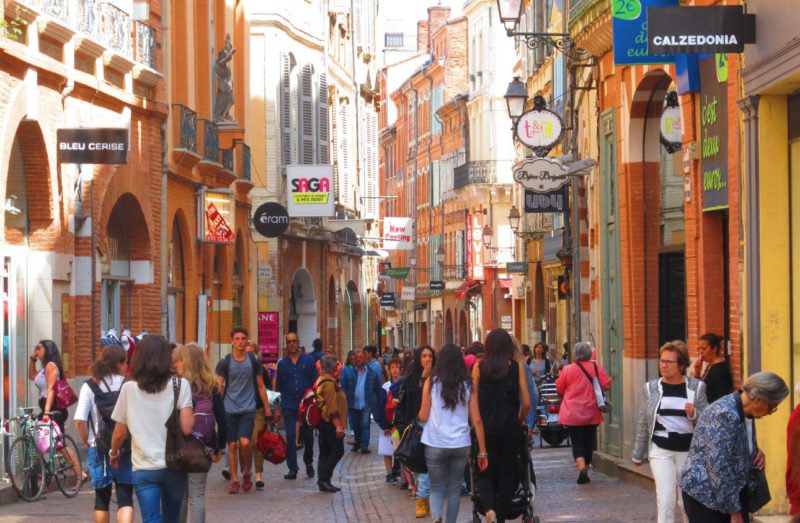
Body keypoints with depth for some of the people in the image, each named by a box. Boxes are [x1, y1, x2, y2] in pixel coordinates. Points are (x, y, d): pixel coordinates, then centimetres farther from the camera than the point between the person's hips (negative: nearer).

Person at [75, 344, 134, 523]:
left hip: (98, 448, 2)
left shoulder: (90, 387, -4)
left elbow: (80, 421, -12)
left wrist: (86, 441, 4)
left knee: (102, 498, 16)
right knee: (125, 499, 1)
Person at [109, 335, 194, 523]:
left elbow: (120, 433, 4)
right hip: (174, 465, 1)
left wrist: (113, 453, 24)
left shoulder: (129, 388, -2)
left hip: (144, 468, -1)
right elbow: (187, 428, -12)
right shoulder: (180, 385, -5)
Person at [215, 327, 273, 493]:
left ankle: (246, 474, 8)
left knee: (245, 442, -14)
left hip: (248, 408, 0)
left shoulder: (253, 361, 3)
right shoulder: (225, 362, 0)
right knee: (232, 445, 2)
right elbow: (219, 387, 2)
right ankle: (234, 480, 12)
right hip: (229, 409, 1)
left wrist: (267, 407, 9)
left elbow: (261, 386, 10)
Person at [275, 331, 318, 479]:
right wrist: (277, 407, 5)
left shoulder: (309, 361, 4)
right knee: (290, 438, -4)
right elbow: (278, 386, 11)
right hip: (288, 405, 0)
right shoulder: (282, 363, 7)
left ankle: (308, 463, 29)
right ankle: (292, 469, -2)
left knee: (308, 436, 6)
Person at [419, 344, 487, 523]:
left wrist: (421, 413, 24)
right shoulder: (467, 385, 1)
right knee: (454, 488, 15)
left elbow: (423, 417, 0)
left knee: (437, 488, 7)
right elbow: (476, 420, 0)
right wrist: (482, 451, 3)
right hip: (461, 445, 1)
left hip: (435, 444, -1)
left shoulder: (431, 383, -3)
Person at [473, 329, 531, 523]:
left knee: (486, 474, 8)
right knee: (507, 474, 12)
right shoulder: (517, 367, -1)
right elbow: (526, 402, -2)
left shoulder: (478, 368, -1)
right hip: (511, 428, 0)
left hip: (486, 428, 0)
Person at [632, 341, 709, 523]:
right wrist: (638, 454, 15)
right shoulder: (651, 388, 3)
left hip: (689, 451, 1)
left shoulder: (697, 387, 0)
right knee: (666, 500, -12)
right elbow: (643, 423, 10)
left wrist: (694, 414, -19)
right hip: (661, 451, -1)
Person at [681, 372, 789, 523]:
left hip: (731, 492, 8)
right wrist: (734, 511, -21)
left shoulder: (745, 412, 5)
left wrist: (756, 452, 1)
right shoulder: (724, 414, -23)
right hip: (704, 494, -8)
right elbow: (719, 467, -26)